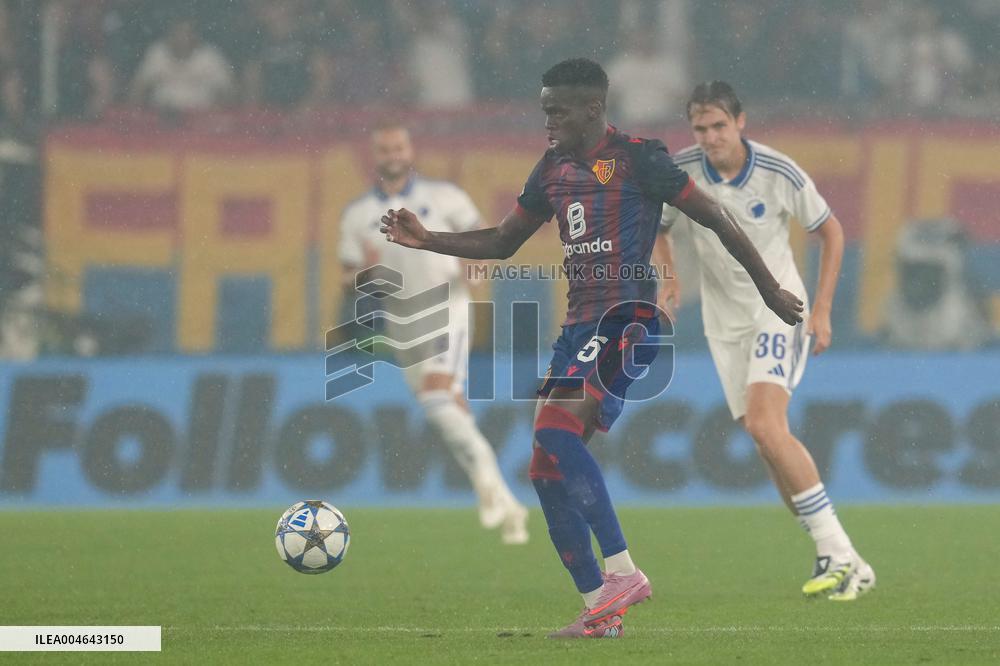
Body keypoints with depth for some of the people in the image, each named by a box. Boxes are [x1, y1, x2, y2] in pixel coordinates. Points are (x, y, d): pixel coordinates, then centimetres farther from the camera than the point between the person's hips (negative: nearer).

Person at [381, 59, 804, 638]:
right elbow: (503, 242, 26)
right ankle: (599, 611, 8)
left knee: (557, 429, -26)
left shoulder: (638, 160, -7)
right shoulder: (553, 170, 16)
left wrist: (769, 289, 3)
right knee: (546, 470, 3)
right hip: (581, 325, 9)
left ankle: (623, 571, -21)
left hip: (628, 322, -9)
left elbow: (716, 218, -2)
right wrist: (426, 240, 13)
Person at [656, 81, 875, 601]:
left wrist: (821, 310, -5)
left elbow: (831, 232, 0)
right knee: (767, 441, -1)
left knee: (765, 424, -24)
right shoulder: (679, 172, -6)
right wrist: (667, 279, -3)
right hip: (725, 319, 4)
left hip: (780, 308, -4)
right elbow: (655, 228, 14)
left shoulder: (779, 172, -14)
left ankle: (838, 554, -21)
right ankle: (836, 561, 7)